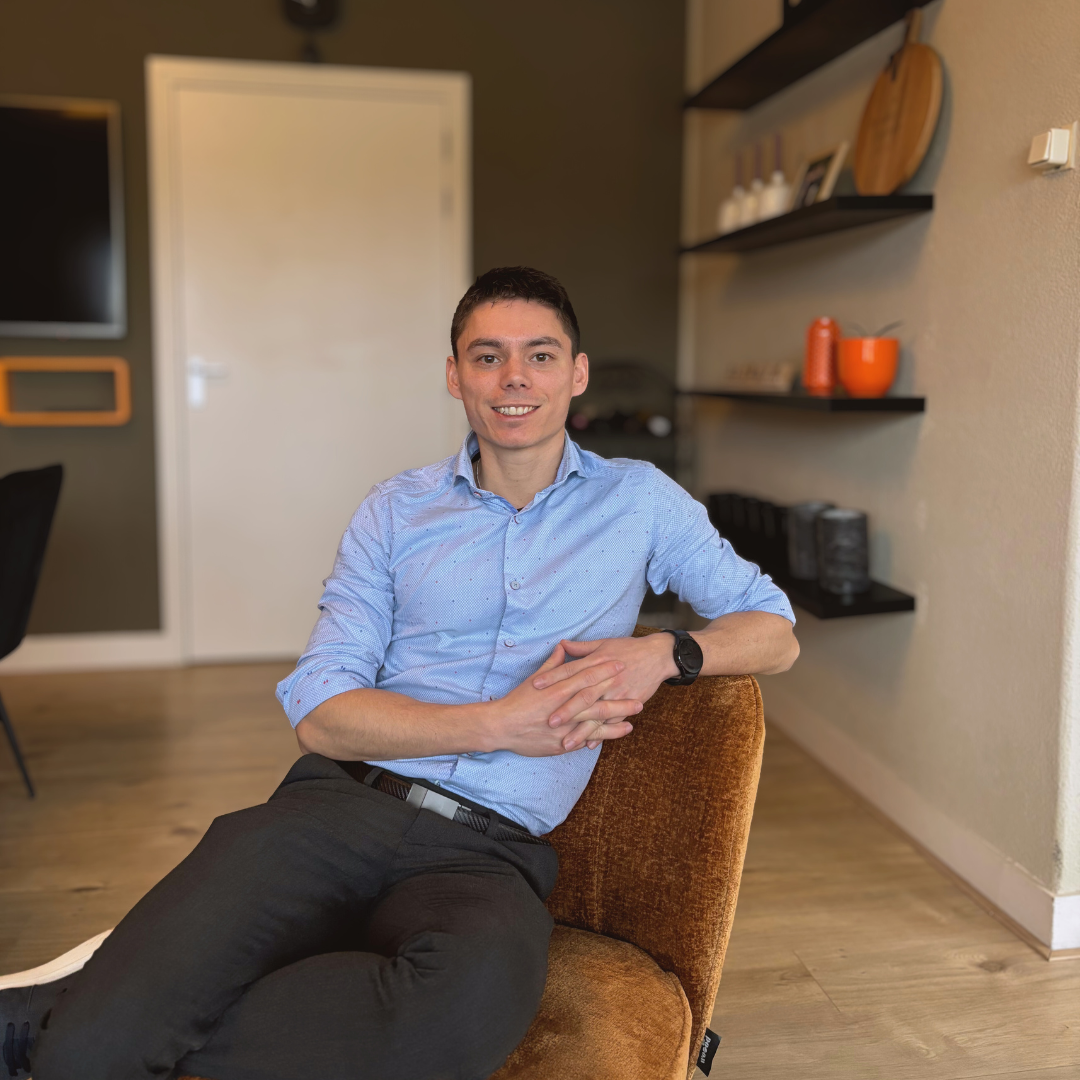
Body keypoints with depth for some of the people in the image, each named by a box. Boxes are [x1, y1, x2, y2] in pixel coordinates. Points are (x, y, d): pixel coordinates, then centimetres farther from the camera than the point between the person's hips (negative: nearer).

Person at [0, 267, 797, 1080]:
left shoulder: (638, 500, 13)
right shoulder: (397, 511, 13)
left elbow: (776, 633, 14)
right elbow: (318, 713, 4)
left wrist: (664, 653, -7)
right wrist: (502, 723, -9)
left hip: (488, 850, 1)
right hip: (342, 804, 0)